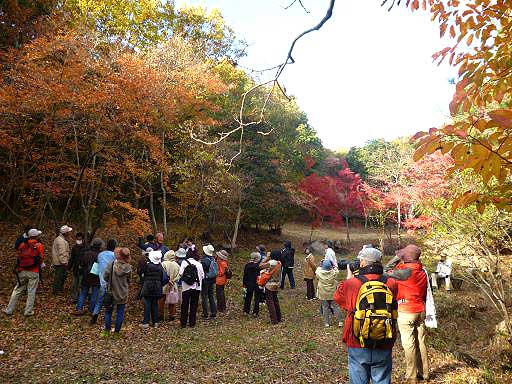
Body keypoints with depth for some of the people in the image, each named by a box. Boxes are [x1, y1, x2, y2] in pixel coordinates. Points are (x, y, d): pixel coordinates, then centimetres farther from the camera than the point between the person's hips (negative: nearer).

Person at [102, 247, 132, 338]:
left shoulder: (111, 264, -16)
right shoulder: (128, 267, -11)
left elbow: (105, 277, -8)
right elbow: (129, 280, 1)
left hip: (112, 292, -1)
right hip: (123, 294, 1)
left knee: (108, 311, 16)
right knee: (120, 313, 12)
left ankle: (107, 330, 19)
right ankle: (116, 332, 18)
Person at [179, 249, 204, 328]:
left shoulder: (184, 262, -4)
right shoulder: (199, 264, 2)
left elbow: (181, 273, -13)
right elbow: (202, 276, 3)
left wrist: (184, 277, 7)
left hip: (186, 287, -1)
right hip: (196, 287, 2)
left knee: (184, 305, 8)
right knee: (194, 305, 9)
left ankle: (183, 323, 13)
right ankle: (192, 323, 13)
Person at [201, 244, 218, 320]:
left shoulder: (204, 260, -18)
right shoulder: (213, 260, 4)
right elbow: (216, 271, 11)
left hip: (205, 280, -7)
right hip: (212, 280, 7)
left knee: (204, 297, 1)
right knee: (211, 296, 15)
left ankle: (205, 314, 4)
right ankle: (214, 313, 18)